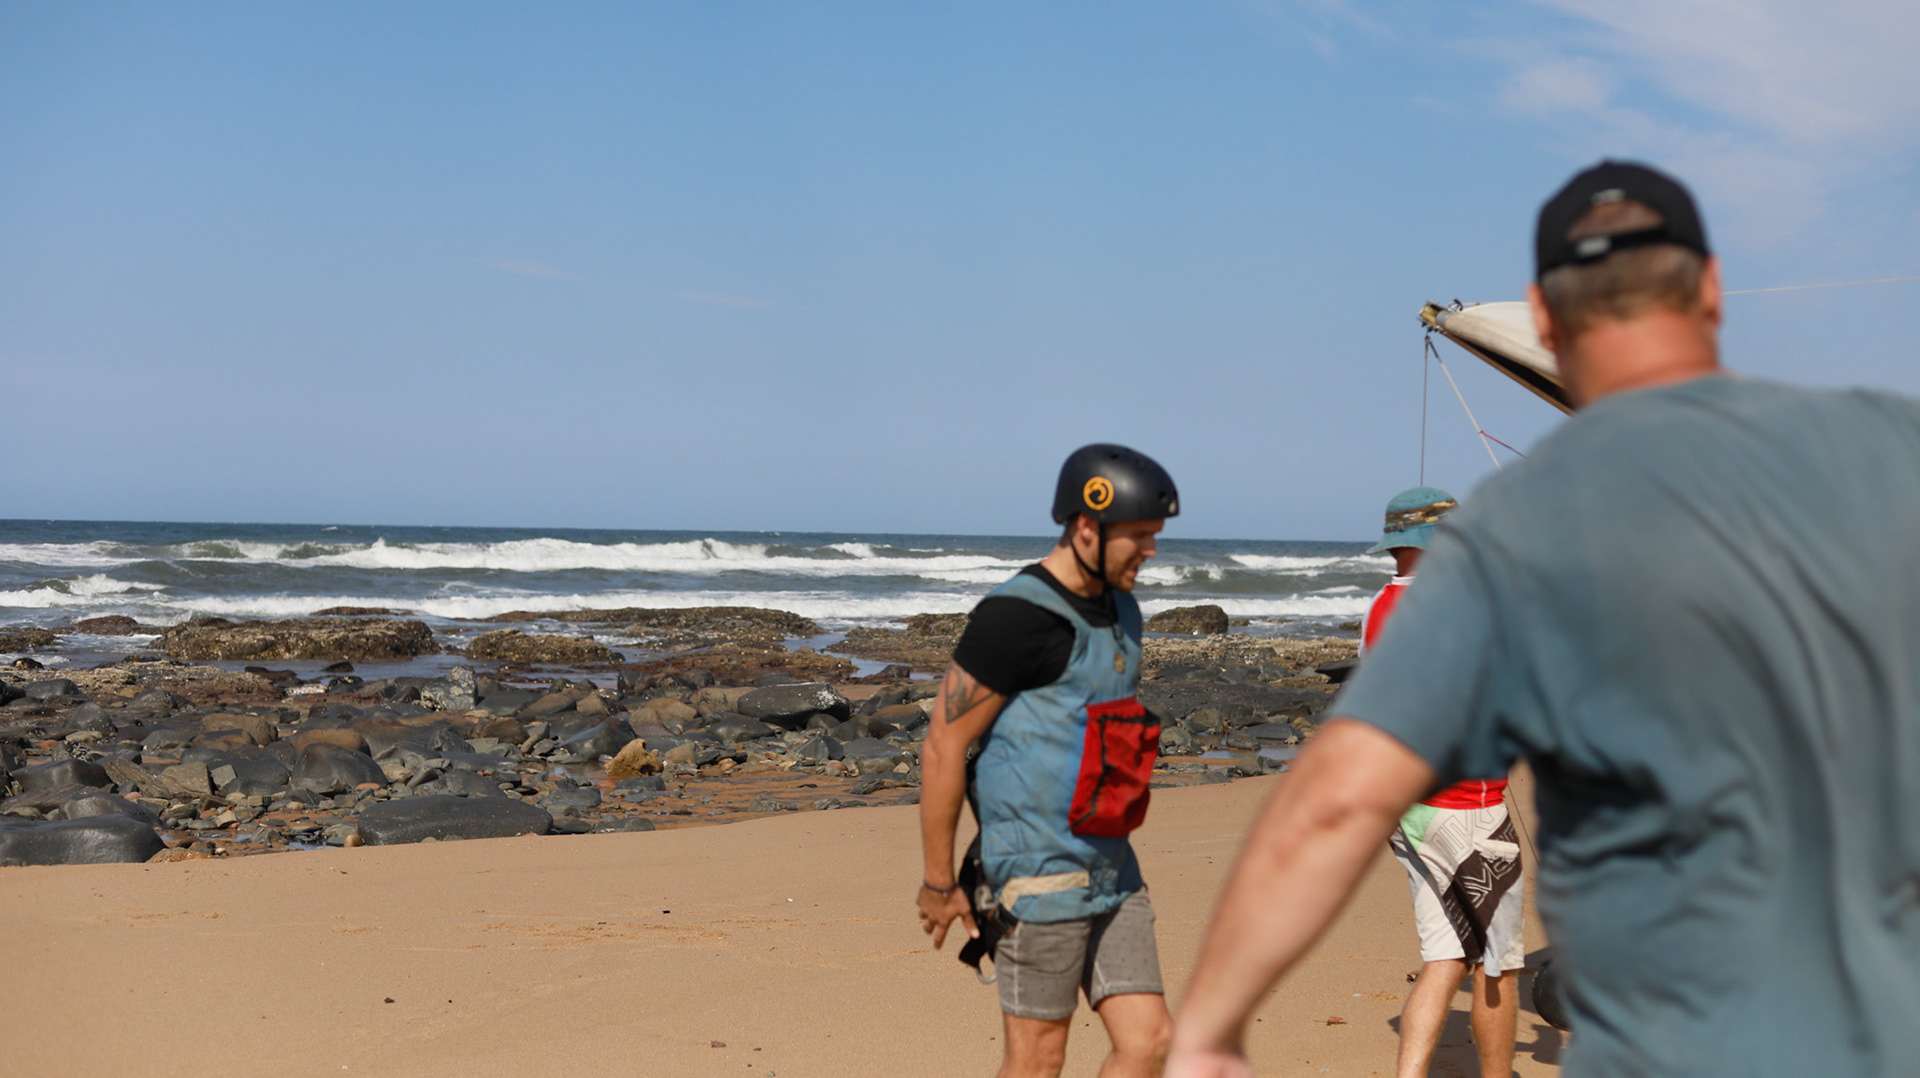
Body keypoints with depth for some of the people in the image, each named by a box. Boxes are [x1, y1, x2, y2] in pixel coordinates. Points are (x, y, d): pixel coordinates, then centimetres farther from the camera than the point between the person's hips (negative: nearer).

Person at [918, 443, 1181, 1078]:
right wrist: (940, 883, -9)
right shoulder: (1016, 616, -15)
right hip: (1039, 876, -8)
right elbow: (943, 747, -13)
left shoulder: (1119, 611, 12)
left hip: (1111, 871, 8)